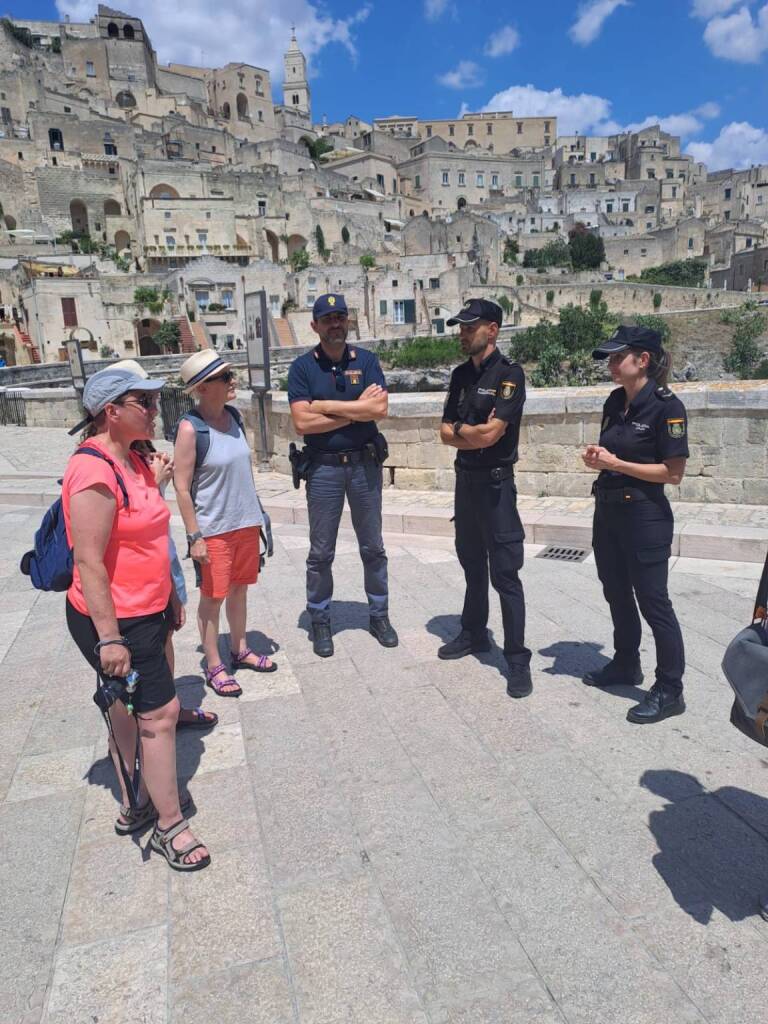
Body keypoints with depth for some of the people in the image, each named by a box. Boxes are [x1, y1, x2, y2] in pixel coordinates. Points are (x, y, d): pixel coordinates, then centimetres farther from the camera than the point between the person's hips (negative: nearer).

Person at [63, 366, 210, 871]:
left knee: (130, 710, 20)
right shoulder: (94, 471, -23)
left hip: (147, 611, 9)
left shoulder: (133, 461, 8)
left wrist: (171, 597, 21)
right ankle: (170, 827, 15)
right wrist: (109, 639, -23)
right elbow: (88, 562, -24)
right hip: (115, 620, -9)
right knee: (160, 711, -2)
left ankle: (135, 805, 36)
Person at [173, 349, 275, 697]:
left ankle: (239, 650, 37)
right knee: (212, 598, 7)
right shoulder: (190, 427, -17)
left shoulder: (233, 416, 3)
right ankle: (213, 666, 24)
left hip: (246, 522, 7)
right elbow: (182, 487, -15)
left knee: (239, 589, 19)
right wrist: (194, 536, -16)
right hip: (213, 530, -6)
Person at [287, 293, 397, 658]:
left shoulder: (366, 360, 3)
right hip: (323, 467, -1)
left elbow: (380, 409, -12)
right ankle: (320, 621, 23)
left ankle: (379, 615, 27)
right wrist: (356, 409, -12)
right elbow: (302, 422, -14)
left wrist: (326, 406, -13)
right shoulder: (302, 367, -2)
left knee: (373, 548, 12)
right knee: (321, 553, 7)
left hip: (365, 464, 2)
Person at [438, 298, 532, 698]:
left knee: (505, 573, -5)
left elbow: (491, 434, -20)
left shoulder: (509, 374, -11)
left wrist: (458, 430, -3)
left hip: (496, 481, -7)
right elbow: (446, 433, 7)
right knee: (472, 564, 18)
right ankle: (474, 633, 34)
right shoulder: (461, 374, 10)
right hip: (465, 478, 7)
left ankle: (517, 659, 4)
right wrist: (476, 433, -10)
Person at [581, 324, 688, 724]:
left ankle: (670, 690, 15)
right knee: (617, 594, 18)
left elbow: (674, 472, -16)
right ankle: (625, 664, 37)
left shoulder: (666, 405, -15)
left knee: (652, 601, 0)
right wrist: (597, 458, -2)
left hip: (644, 517, -8)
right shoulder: (615, 402, 7)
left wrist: (616, 464, -18)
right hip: (607, 511, 8)